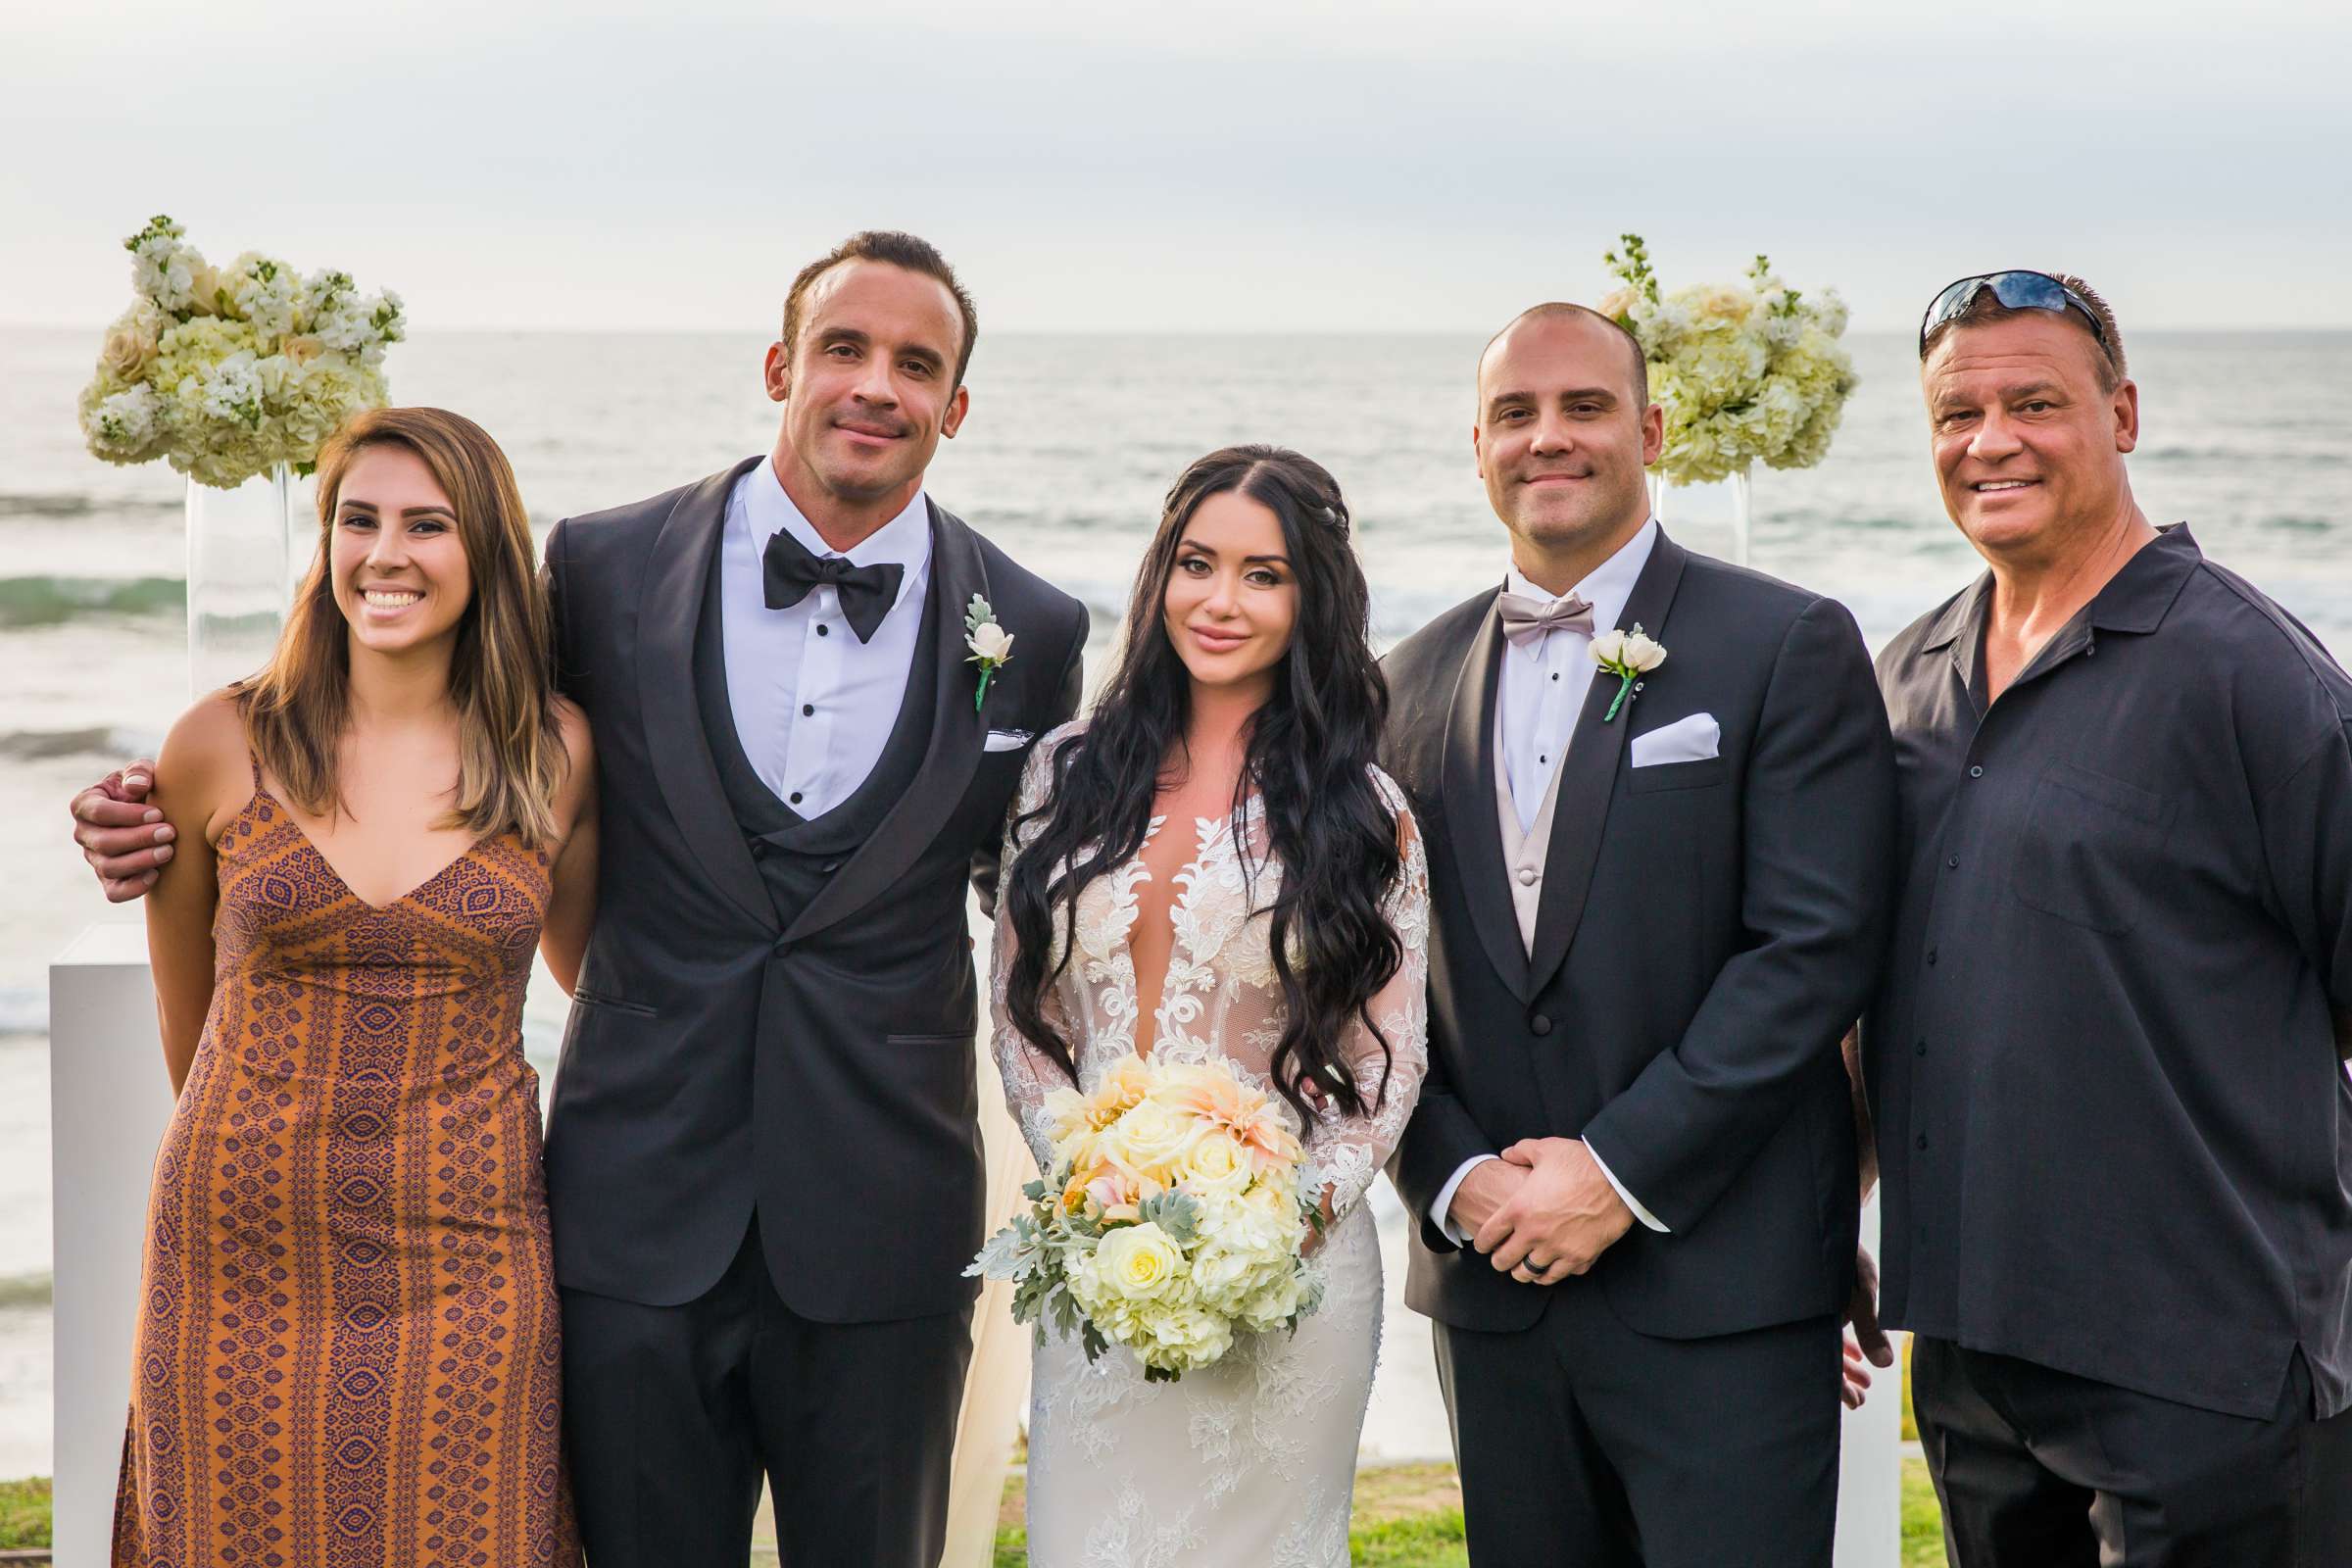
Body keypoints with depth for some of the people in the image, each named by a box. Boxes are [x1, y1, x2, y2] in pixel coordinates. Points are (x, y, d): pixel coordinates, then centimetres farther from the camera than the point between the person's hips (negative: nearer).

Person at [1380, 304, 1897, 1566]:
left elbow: (1814, 947, -11)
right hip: (1492, 1287, 4)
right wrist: (1457, 1180, -5)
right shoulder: (1416, 680, 11)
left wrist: (1623, 1173, -14)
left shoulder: (1789, 647, -3)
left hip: (1724, 1303, -4)